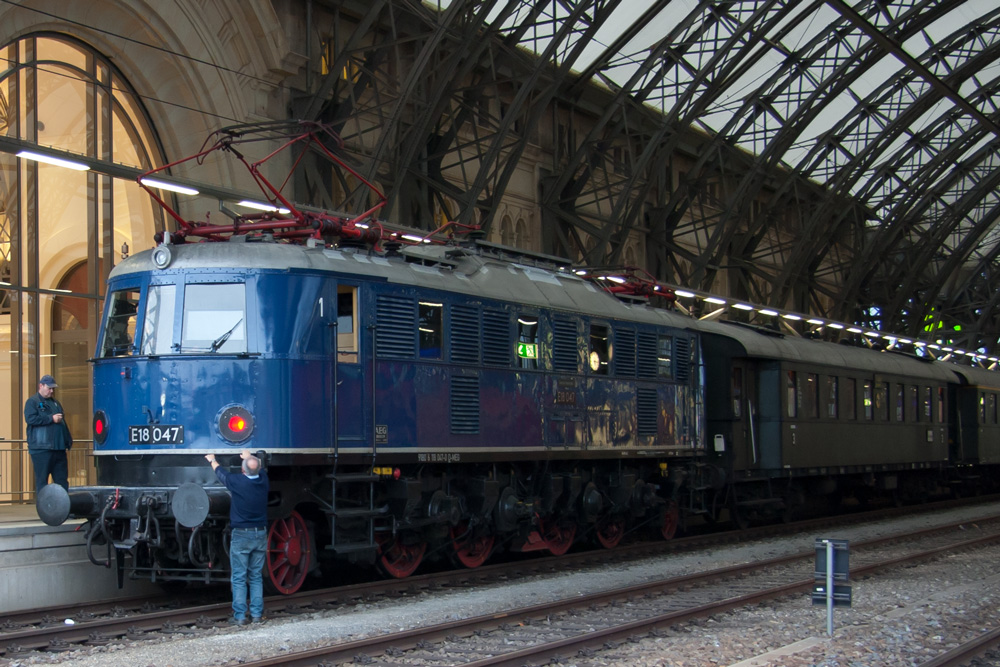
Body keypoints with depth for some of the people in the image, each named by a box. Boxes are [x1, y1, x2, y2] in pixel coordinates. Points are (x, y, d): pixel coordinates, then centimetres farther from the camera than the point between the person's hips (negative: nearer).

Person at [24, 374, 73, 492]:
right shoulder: (32, 402, 1)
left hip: (59, 449, 7)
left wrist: (68, 442, 16)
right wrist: (51, 418, -16)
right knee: (41, 480, -3)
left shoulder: (55, 403, 22)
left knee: (62, 480, 4)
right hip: (41, 448, -7)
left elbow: (64, 424, 26)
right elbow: (30, 419, -16)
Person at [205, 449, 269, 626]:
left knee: (238, 578, 0)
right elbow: (261, 468, 22)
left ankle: (240, 616, -3)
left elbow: (220, 472, 8)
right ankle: (257, 614, 8)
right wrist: (250, 457, 41)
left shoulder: (237, 482, -13)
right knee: (256, 577, 10)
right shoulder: (263, 481, -2)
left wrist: (212, 460, 29)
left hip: (241, 535, -4)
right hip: (260, 534, 4)